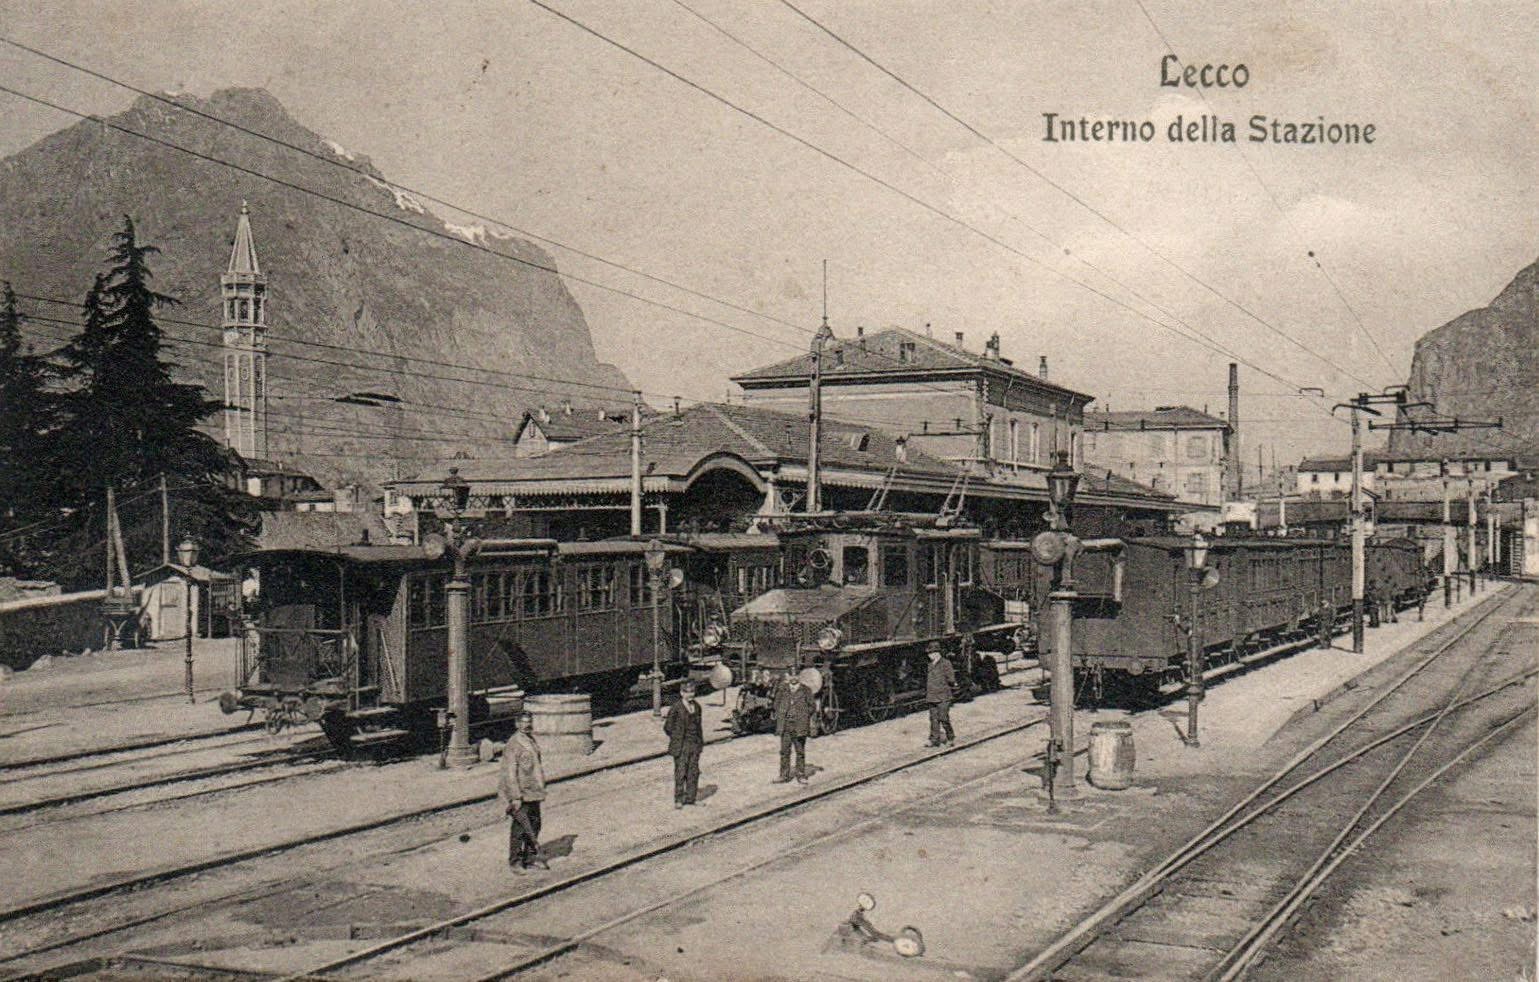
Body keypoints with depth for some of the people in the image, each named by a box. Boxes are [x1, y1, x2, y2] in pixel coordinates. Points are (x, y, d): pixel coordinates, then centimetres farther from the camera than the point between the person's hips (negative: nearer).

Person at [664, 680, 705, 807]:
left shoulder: (696, 706, 8)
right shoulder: (676, 707, -11)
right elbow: (668, 726, -6)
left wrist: (701, 740, 12)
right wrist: (677, 739, -3)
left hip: (695, 744, 6)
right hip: (681, 745, -6)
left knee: (694, 771, 8)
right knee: (681, 772, -3)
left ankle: (690, 798, 18)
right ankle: (678, 800, 6)